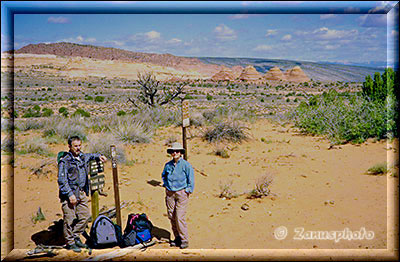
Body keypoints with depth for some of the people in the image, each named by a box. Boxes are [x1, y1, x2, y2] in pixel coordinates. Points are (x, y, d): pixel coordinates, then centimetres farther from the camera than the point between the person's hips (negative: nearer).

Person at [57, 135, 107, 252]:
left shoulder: (82, 157, 11)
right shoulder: (65, 161, -12)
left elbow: (88, 156, 38)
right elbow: (62, 180, -16)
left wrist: (98, 155, 22)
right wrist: (70, 195, -21)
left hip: (82, 193, 7)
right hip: (69, 193, -7)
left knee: (85, 216, 10)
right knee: (70, 219, -4)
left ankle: (76, 237, 28)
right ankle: (70, 242, 10)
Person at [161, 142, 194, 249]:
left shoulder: (186, 165, -6)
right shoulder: (168, 165, 6)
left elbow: (191, 180, -2)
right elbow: (163, 175, 25)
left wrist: (187, 191, -5)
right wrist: (165, 185, 14)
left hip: (182, 193, -5)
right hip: (169, 193, 5)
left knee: (179, 217, -11)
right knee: (171, 217, 6)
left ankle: (184, 240, -1)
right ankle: (177, 238, 19)